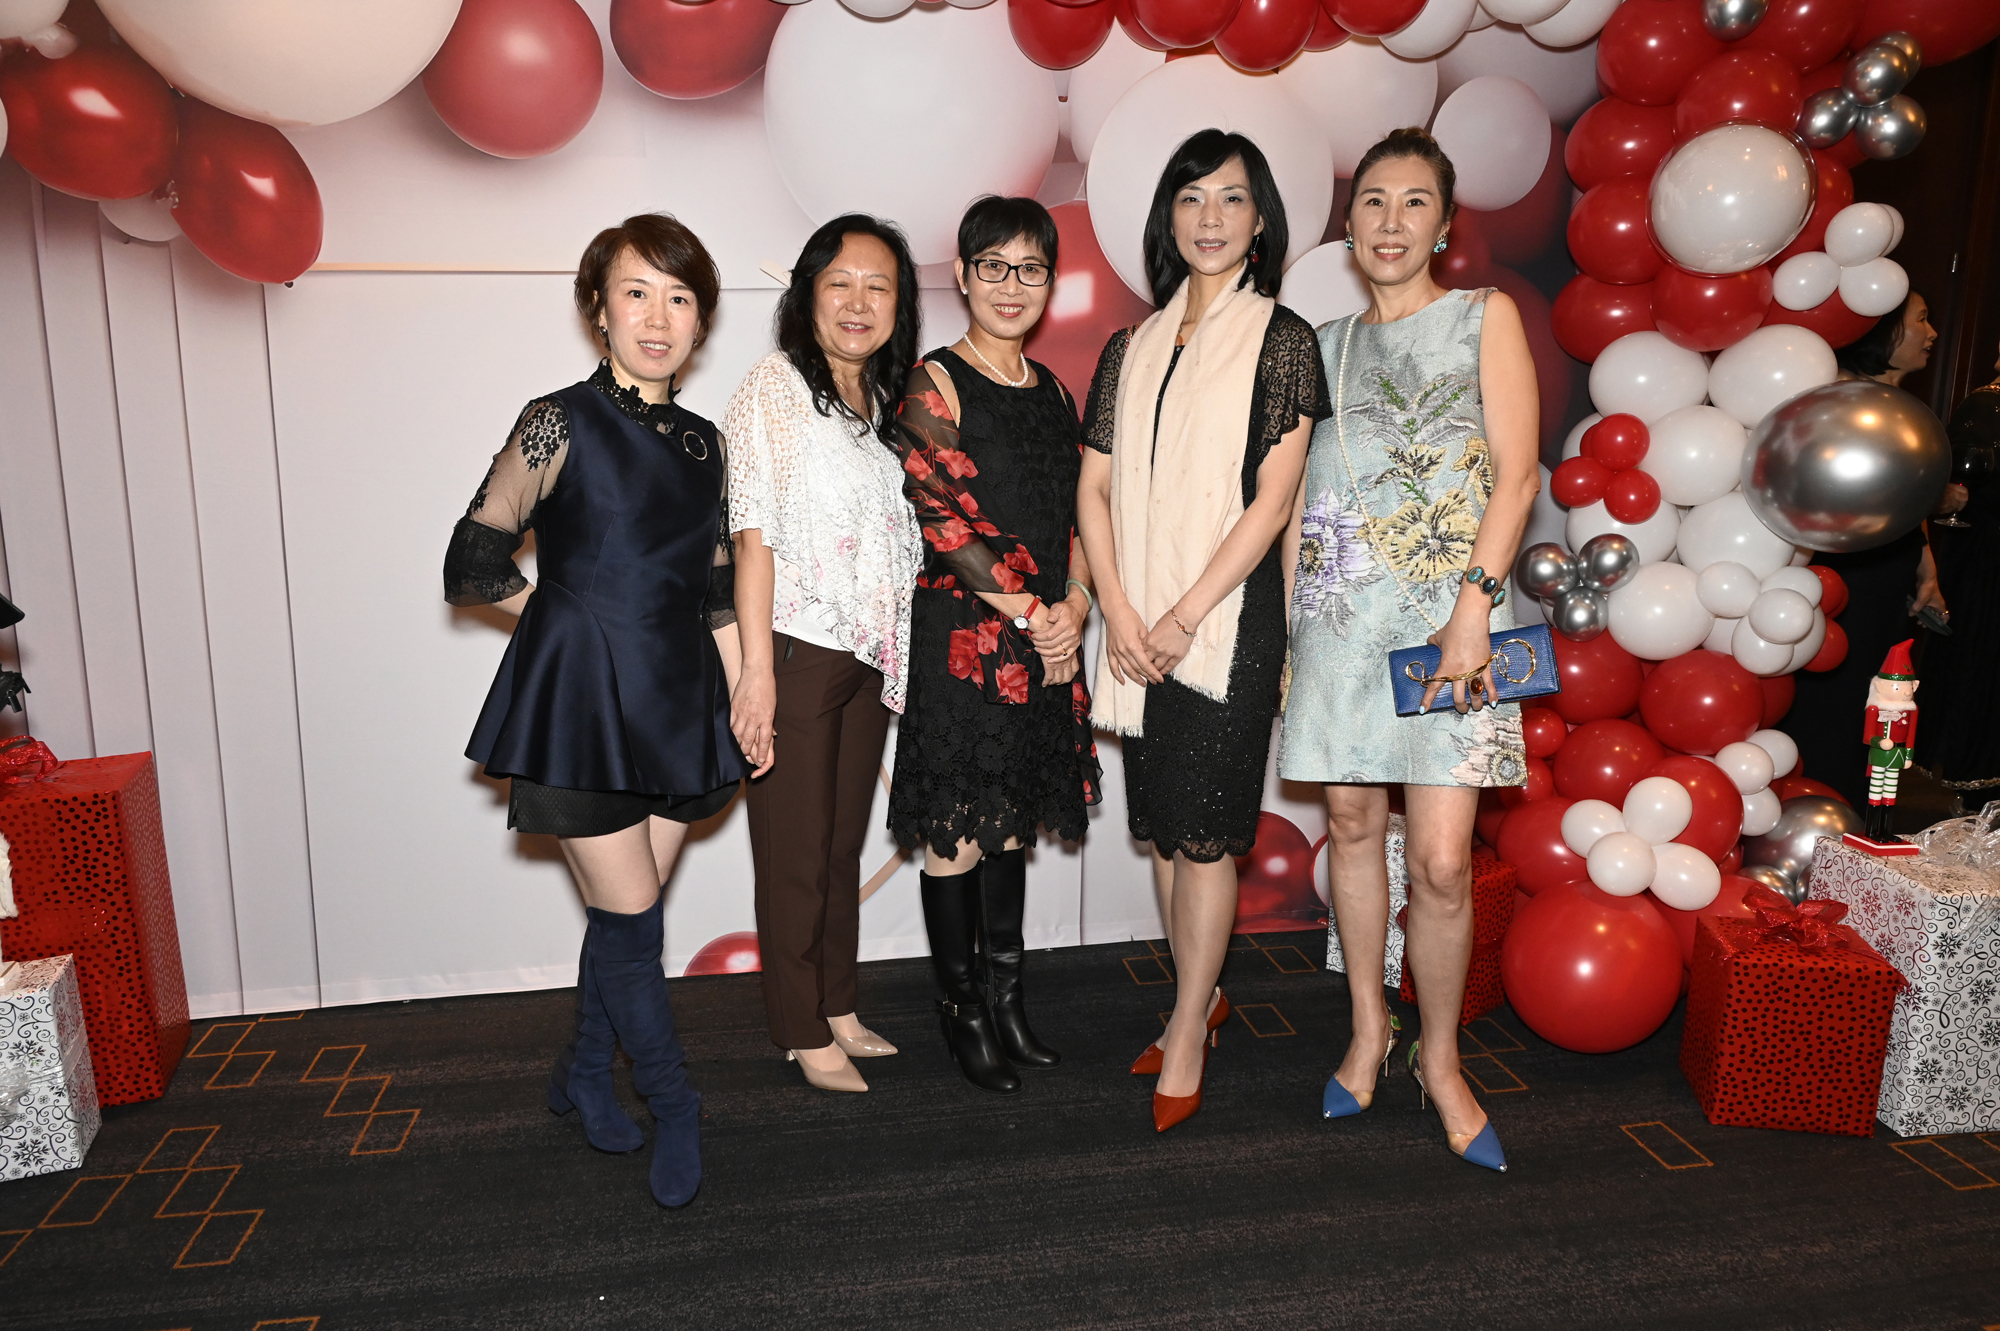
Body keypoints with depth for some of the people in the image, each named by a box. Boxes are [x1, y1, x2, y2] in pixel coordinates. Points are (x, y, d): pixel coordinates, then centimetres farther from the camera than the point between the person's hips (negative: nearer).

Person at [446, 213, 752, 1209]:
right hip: (582, 704, -5)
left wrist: (744, 699, 10)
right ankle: (675, 1107, 19)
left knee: (627, 911, 12)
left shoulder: (701, 443, 10)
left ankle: (584, 1071, 35)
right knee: (630, 917, 0)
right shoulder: (559, 424, -7)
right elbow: (473, 566, -4)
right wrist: (578, 613, 6)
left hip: (678, 705, 5)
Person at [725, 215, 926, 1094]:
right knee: (796, 854, 3)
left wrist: (900, 657, 12)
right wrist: (757, 669, -19)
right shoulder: (775, 388, -7)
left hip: (870, 658, 7)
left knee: (846, 842, 15)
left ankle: (838, 1009, 29)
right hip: (798, 650, -6)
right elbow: (754, 533, -14)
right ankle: (803, 1030, 18)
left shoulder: (887, 402, 13)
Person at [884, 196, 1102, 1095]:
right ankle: (961, 1007, 19)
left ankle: (1007, 999, 25)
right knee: (956, 836, 2)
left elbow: (1074, 517, 12)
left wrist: (1074, 608, -4)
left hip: (1045, 642, 6)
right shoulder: (933, 385, -5)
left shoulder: (1051, 391, 14)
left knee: (1013, 825, 13)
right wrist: (1032, 614, -12)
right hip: (961, 637, -6)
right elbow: (945, 522, -13)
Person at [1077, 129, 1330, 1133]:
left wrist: (1184, 616, -13)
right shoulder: (1132, 348, 13)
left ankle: (1188, 1030, 12)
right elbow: (1095, 488, 7)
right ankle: (1202, 996, 29)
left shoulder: (1282, 340, 0)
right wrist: (1119, 613, -6)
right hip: (1139, 623, 5)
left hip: (1229, 616, -5)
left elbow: (1272, 497, -8)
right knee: (1163, 824, 11)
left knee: (1203, 826, -2)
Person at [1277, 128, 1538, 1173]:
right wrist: (1283, 614, 7)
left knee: (1441, 860, -7)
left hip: (1444, 609, -3)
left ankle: (1439, 1058, 14)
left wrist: (1476, 600, -14)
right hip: (1337, 612, 3)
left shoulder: (1484, 317, 7)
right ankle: (1368, 1030, 26)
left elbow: (1516, 471, -2)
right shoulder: (1326, 343, 17)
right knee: (1351, 821, 7)